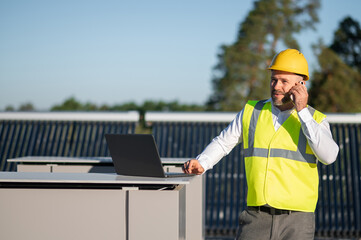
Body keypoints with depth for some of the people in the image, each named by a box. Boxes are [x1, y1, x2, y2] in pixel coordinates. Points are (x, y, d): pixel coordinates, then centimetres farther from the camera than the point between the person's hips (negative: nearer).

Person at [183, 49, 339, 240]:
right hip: (257, 217, 1)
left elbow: (329, 156, -14)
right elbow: (223, 142, 19)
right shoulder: (251, 112, 10)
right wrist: (200, 164, 1)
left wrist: (302, 111, -13)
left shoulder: (315, 120, 4)